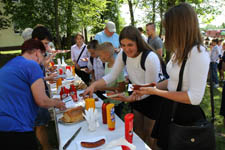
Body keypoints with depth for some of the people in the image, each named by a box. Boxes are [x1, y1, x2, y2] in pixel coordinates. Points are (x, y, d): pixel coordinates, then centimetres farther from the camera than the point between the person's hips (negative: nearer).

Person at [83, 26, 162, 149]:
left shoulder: (150, 58, -31)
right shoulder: (122, 55, -12)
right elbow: (111, 76, -10)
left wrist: (129, 99, -37)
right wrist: (94, 85, -26)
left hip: (153, 98, -6)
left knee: (148, 133, 13)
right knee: (138, 130, 23)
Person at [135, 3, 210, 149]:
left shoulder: (198, 53, -22)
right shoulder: (180, 51, 4)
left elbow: (195, 97, -24)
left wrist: (156, 92, -22)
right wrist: (151, 88, 2)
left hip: (185, 115, -7)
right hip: (170, 108, 7)